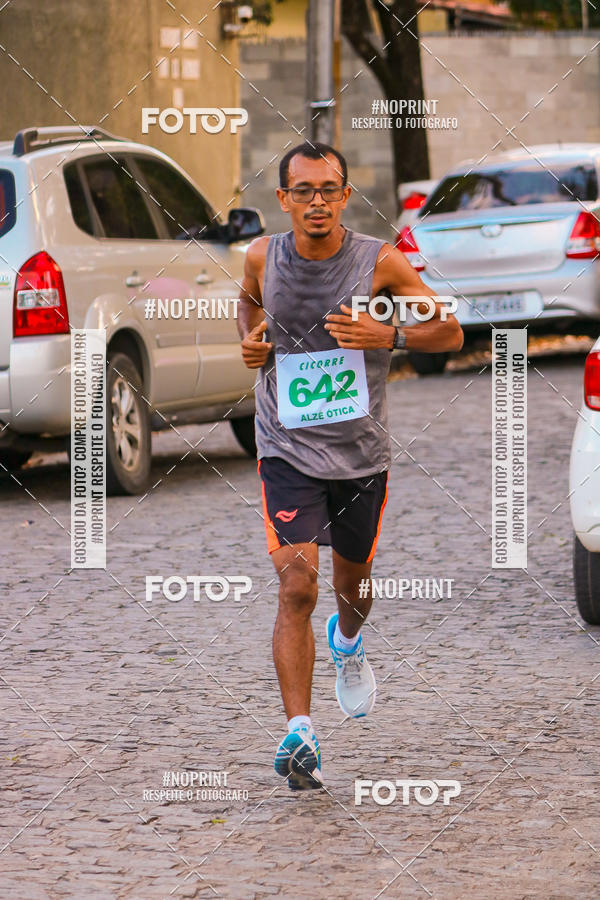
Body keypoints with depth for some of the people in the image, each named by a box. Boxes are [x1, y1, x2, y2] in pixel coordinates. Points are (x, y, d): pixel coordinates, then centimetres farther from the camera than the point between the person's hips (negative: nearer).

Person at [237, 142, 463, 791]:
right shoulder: (263, 257, -4)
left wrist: (388, 336, -21)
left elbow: (451, 332, -3)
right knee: (297, 585, -17)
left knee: (352, 583, 20)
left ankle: (348, 644, 57)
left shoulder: (380, 262, -11)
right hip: (288, 449, -1)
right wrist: (250, 337, -1)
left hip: (361, 452, 1)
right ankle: (299, 736, -19)